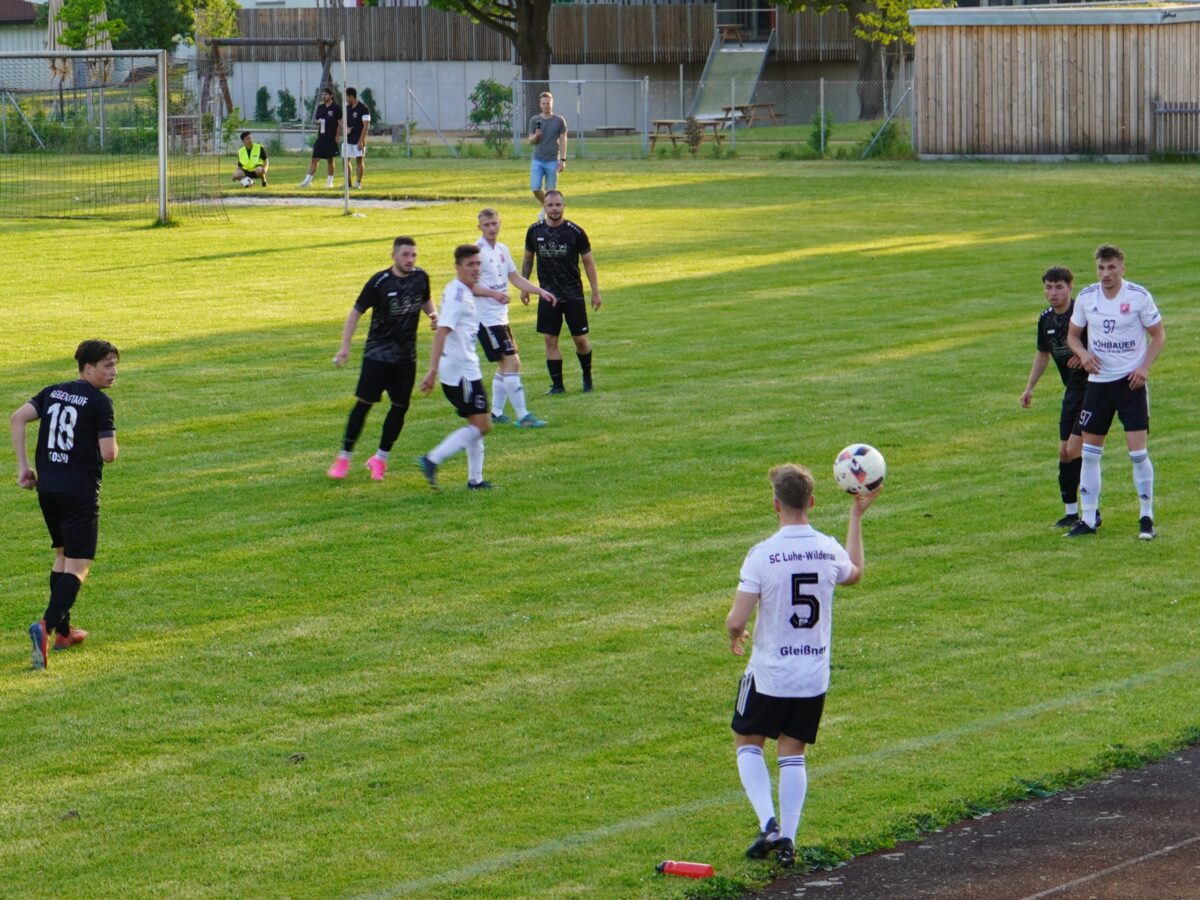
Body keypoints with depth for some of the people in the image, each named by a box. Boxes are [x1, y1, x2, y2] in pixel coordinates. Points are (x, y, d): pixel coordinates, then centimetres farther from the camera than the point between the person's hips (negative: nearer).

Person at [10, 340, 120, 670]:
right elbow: (108, 454, -15)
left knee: (62, 555, 23)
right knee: (78, 565, -5)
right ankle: (47, 624, -25)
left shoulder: (53, 392, 9)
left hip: (47, 487, 7)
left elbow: (18, 418, 1)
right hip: (81, 491, -7)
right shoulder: (100, 402, -10)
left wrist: (24, 466, 4)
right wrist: (110, 446, 10)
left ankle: (62, 631, 27)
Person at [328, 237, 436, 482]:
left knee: (400, 406, 3)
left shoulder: (420, 277, 1)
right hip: (378, 353, -5)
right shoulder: (379, 282, -13)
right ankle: (344, 458, -2)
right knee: (364, 403, -9)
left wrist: (432, 314, -1)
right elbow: (356, 312, -6)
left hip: (406, 355, 5)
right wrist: (345, 347, -13)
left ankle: (380, 458, 17)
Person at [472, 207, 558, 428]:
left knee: (505, 366, 13)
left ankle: (496, 414, 23)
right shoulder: (477, 251, -13)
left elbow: (515, 278, 20)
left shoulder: (502, 250, 12)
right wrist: (493, 293, -27)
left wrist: (541, 291, 11)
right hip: (486, 317, -9)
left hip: (501, 317, 9)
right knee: (512, 363, -13)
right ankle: (522, 416, -12)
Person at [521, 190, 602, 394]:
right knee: (550, 340, -2)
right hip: (548, 295, 2)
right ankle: (557, 384, 6)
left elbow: (588, 262, 0)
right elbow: (528, 260, 13)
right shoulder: (535, 231, -1)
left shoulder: (575, 232, -8)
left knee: (580, 339, 2)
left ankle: (587, 376, 26)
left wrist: (595, 292, 0)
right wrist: (523, 287, 12)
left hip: (573, 295, -2)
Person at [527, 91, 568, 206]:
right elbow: (530, 141, 9)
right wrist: (536, 136, -15)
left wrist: (563, 160, -5)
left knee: (550, 191, -1)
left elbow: (563, 140, 2)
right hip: (537, 160, 2)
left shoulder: (559, 120, 1)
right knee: (535, 188, -7)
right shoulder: (534, 120, 6)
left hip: (552, 161, -2)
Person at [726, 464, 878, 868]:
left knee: (747, 744, 16)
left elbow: (736, 621, -20)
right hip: (814, 677, 4)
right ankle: (787, 841, 8)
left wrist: (735, 634, 5)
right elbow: (855, 573, 22)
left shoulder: (762, 555, -19)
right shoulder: (829, 551, -5)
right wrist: (857, 515, 28)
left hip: (769, 674, -4)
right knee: (792, 754, 15)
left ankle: (769, 823, -2)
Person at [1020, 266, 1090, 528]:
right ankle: (1071, 511, 16)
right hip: (1072, 390, 7)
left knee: (1075, 449, -13)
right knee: (1064, 452, 6)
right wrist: (1030, 387, 17)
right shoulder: (1046, 319, 6)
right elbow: (1043, 354, 22)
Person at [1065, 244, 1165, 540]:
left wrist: (1144, 366, -14)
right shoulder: (1086, 297, 1)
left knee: (1137, 451, -9)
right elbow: (1073, 335, 13)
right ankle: (1088, 518, 13)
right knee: (1090, 452, 5)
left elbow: (1158, 335, 0)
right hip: (1098, 381, 4)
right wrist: (1083, 354, -9)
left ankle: (1146, 517, 3)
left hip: (1131, 381, -4)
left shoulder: (1139, 296, -8)